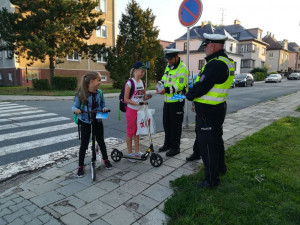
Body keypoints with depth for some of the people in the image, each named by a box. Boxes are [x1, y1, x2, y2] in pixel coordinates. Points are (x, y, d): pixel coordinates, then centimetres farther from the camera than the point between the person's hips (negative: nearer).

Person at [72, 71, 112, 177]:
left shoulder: (99, 93, -3)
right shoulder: (81, 94, -15)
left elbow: (103, 105, 6)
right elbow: (74, 106, -8)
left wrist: (104, 108, -17)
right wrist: (76, 110, -31)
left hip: (97, 121, 3)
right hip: (85, 122, -3)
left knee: (101, 141, 14)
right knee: (84, 144, 3)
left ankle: (106, 160, 34)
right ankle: (81, 166, 17)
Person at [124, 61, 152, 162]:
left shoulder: (143, 83, 7)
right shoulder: (130, 83, -13)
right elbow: (125, 99, -14)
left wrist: (147, 97, -9)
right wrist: (137, 103, -24)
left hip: (140, 110, 6)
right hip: (131, 110, -6)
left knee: (137, 132, 14)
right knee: (130, 132, 4)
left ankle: (137, 152, 25)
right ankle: (130, 153, 16)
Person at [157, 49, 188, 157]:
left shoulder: (182, 69, -14)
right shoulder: (168, 67, 13)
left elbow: (179, 86, -23)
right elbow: (164, 78, 20)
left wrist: (166, 89, -31)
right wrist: (160, 85, -1)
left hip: (177, 101, -8)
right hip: (167, 100, 9)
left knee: (175, 125, 1)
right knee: (166, 123, 16)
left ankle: (175, 147, 14)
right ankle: (168, 144, 32)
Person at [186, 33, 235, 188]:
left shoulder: (215, 64, -23)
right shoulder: (226, 62, 11)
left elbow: (201, 86, -25)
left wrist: (189, 96, -5)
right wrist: (198, 100, 8)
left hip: (208, 112, -11)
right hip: (219, 108, 11)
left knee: (207, 145, 0)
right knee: (216, 139, 24)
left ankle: (211, 179, 14)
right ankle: (220, 167, 44)